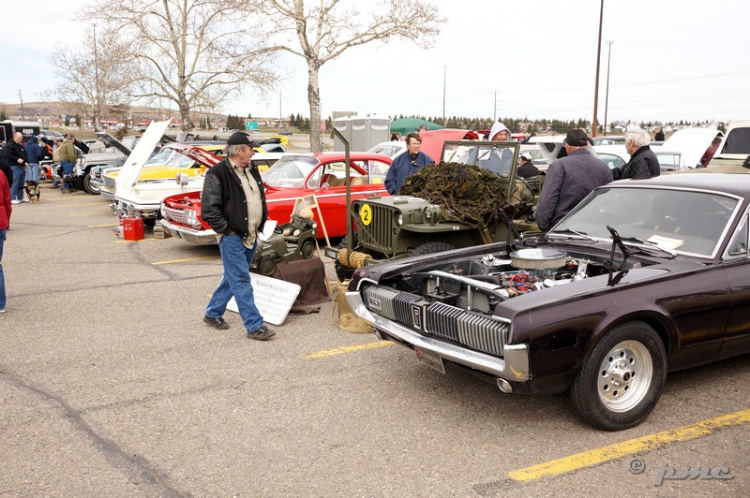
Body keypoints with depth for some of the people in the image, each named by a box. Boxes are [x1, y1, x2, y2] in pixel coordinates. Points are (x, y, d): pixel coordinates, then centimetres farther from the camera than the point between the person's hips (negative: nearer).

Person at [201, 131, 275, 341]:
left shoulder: (252, 170, 12)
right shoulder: (217, 174, -13)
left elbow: (260, 198, 24)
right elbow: (209, 208, -16)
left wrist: (260, 225, 14)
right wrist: (225, 229, -14)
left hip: (251, 235, 9)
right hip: (233, 237, -9)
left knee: (233, 277, 17)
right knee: (241, 281, -6)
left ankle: (213, 313, 33)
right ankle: (254, 326, -4)